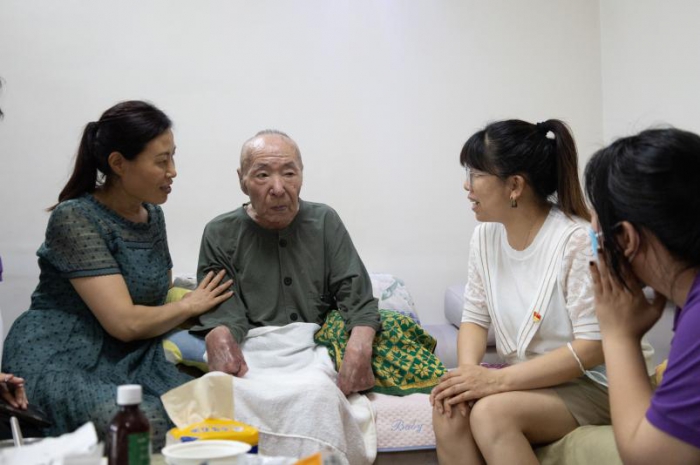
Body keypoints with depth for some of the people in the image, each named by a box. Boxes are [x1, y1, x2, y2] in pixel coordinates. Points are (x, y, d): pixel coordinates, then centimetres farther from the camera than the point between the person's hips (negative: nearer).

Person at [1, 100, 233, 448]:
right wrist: (191, 305, -3)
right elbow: (124, 322, -18)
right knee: (148, 426, -34)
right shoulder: (74, 218, -13)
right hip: (61, 364, -6)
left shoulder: (152, 214, 11)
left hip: (133, 361, 7)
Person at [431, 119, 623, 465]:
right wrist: (468, 370, -17)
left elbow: (593, 347, -21)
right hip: (521, 380, 6)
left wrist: (498, 379, -26)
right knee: (449, 407, -23)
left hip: (587, 385, -6)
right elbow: (475, 318, 6)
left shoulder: (577, 241, -20)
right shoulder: (486, 235, 2)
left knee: (491, 412, -31)